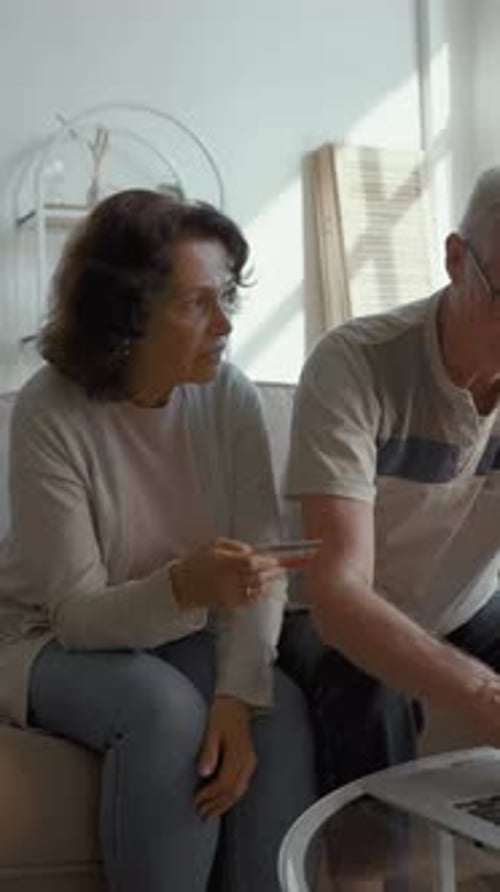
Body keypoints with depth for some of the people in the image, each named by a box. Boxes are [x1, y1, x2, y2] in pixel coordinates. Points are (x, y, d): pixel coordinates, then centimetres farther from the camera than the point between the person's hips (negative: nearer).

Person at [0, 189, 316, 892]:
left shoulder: (230, 396, -11)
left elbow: (260, 568, -14)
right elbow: (78, 615, -22)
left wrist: (238, 692, -30)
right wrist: (184, 587, -42)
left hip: (181, 637, 4)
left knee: (282, 711, -22)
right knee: (165, 709, -31)